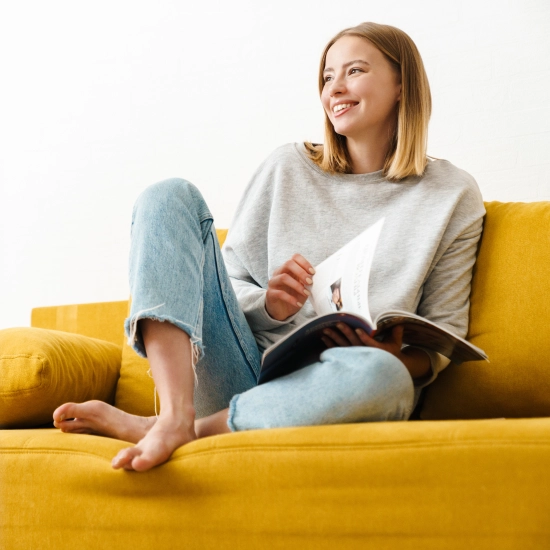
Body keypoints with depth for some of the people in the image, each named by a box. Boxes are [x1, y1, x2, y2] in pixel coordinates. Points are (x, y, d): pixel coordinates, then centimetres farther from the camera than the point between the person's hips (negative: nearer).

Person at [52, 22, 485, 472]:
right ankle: (176, 415, -32)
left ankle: (141, 427, -26)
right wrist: (269, 305, -12)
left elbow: (445, 336, 7)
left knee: (381, 376, -40)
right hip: (248, 369, 2)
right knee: (171, 195, -11)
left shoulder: (451, 195, 8)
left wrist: (400, 358, -16)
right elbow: (230, 285, 11)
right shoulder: (288, 168, 13)